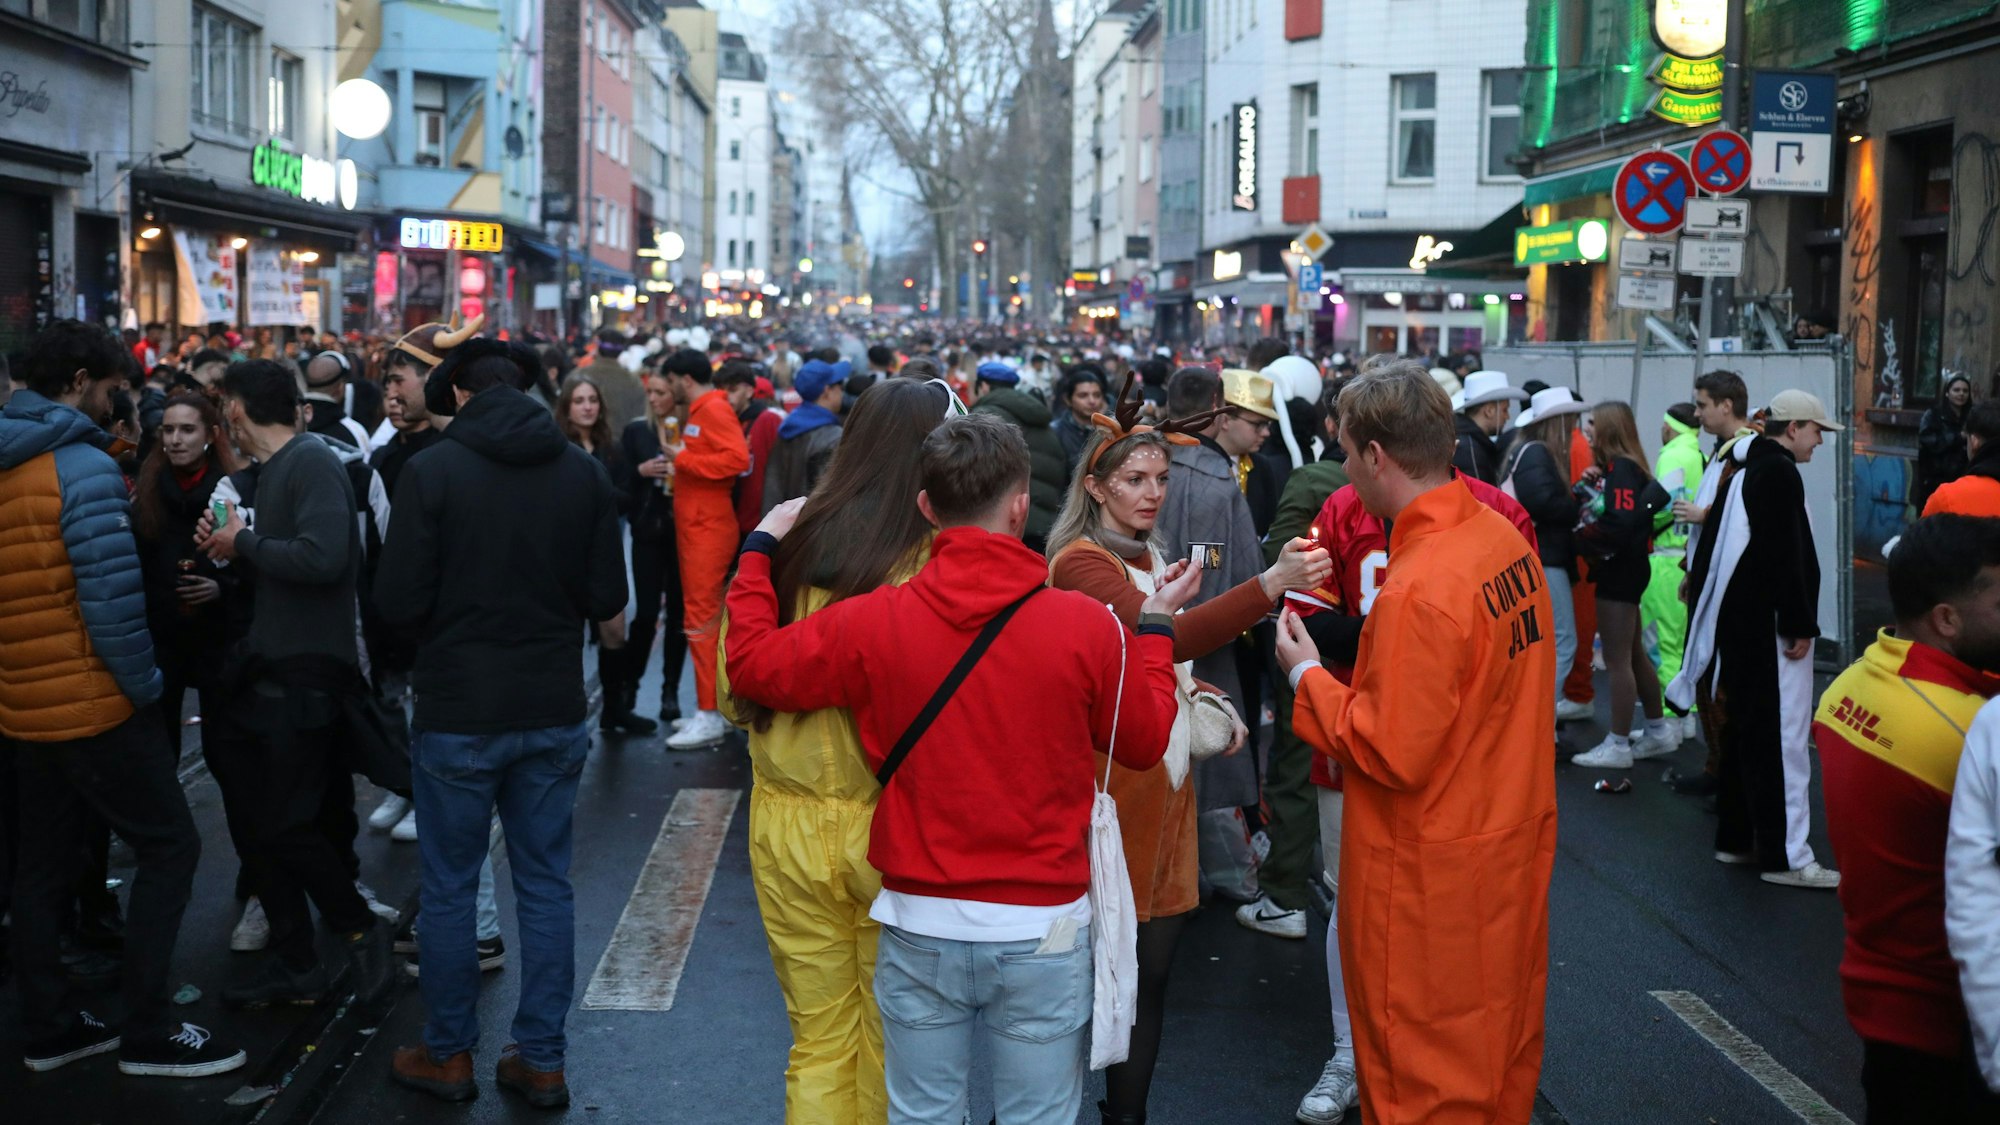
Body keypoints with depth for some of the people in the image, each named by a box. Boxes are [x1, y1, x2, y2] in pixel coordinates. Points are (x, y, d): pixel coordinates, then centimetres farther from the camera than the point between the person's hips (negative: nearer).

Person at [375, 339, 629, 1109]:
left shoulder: (433, 471, -11)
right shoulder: (584, 473, -2)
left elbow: (401, 603, -12)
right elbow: (606, 600, 0)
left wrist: (454, 611, 9)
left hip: (458, 713, -3)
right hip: (553, 711, 3)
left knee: (449, 887, 10)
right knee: (545, 884, 11)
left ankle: (448, 1055, 21)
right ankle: (541, 1060, 16)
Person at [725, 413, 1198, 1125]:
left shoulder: (873, 623, -9)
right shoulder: (1087, 626, -11)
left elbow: (752, 666, 5)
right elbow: (1144, 741, 4)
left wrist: (758, 550, 18)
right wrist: (1156, 627, 19)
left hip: (920, 931, 1)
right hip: (1042, 933, -1)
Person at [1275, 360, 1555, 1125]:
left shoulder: (1419, 589, -27)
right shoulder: (1505, 538, 0)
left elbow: (1392, 753, -23)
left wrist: (1305, 676, -11)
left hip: (1435, 871, -8)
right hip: (1515, 836, 8)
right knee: (1502, 1040, 23)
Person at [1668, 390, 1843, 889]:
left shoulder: (1743, 469, 15)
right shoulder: (1780, 473, -15)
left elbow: (1715, 543, 18)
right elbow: (1786, 556, -21)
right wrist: (1799, 625, -18)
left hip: (1738, 621, 10)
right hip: (1771, 626, -10)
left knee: (1745, 731, 17)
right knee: (1782, 739, -7)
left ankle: (1735, 838, 24)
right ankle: (1785, 856, -6)